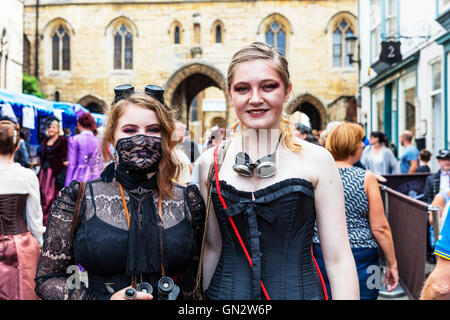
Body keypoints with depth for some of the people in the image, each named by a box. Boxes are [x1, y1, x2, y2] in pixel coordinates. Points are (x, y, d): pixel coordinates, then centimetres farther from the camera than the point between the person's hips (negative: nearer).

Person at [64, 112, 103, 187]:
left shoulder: (74, 139, -4)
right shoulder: (98, 141, 7)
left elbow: (72, 165, -5)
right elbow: (101, 165, 11)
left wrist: (67, 186, -1)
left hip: (80, 179, -4)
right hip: (96, 178, 4)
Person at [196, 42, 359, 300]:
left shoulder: (316, 160, -8)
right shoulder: (210, 162, -1)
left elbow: (338, 258, -8)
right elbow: (212, 248, 6)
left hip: (299, 290, -1)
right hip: (226, 292, 2)